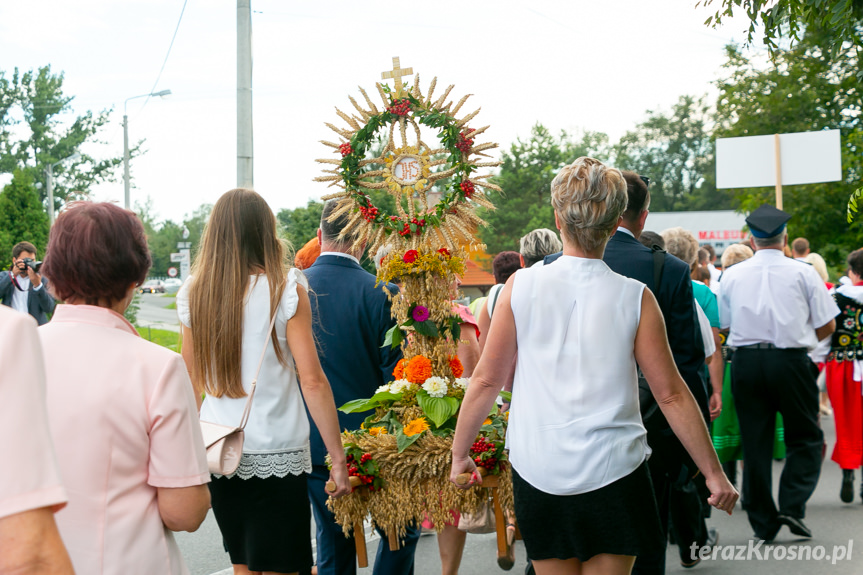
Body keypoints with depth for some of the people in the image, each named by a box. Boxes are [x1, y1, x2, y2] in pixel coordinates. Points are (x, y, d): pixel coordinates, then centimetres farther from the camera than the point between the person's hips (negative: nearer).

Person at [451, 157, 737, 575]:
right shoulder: (634, 297, -7)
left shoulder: (522, 286, -5)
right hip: (613, 474, -1)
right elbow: (671, 395, -4)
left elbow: (487, 380, -1)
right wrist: (714, 473, 7)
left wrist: (460, 454, 12)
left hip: (538, 473, 1)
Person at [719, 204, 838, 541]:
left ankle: (763, 523, 13)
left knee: (755, 442, 8)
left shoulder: (731, 275, 4)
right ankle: (792, 505, -4)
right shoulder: (802, 273, -2)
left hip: (746, 362, 2)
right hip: (791, 361, -2)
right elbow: (828, 325, 1)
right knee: (805, 438, 12)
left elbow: (724, 325, 11)